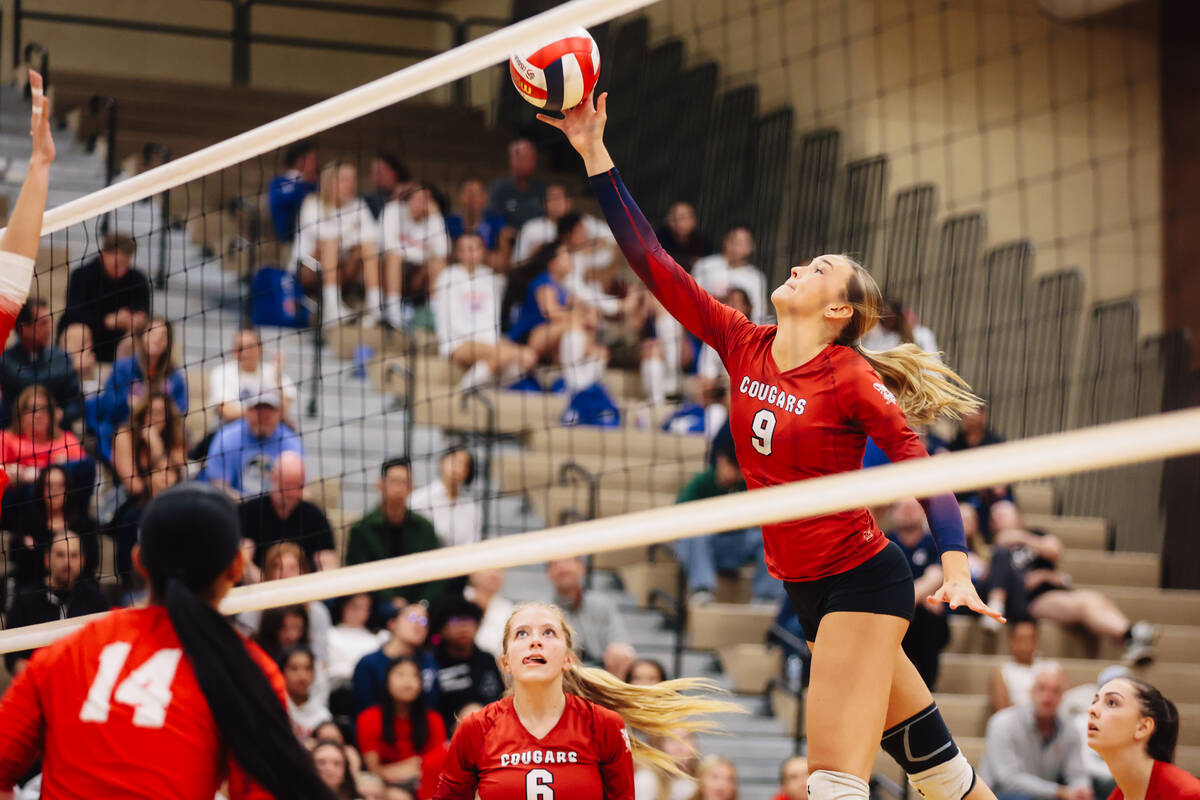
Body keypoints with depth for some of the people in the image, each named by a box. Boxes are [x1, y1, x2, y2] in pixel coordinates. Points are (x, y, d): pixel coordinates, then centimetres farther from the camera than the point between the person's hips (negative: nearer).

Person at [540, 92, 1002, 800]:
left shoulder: (852, 379, -13)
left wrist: (956, 568, -31)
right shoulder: (744, 346, 3)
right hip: (806, 586, 7)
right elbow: (653, 263, 1)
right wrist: (595, 156, -4)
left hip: (864, 581, -7)